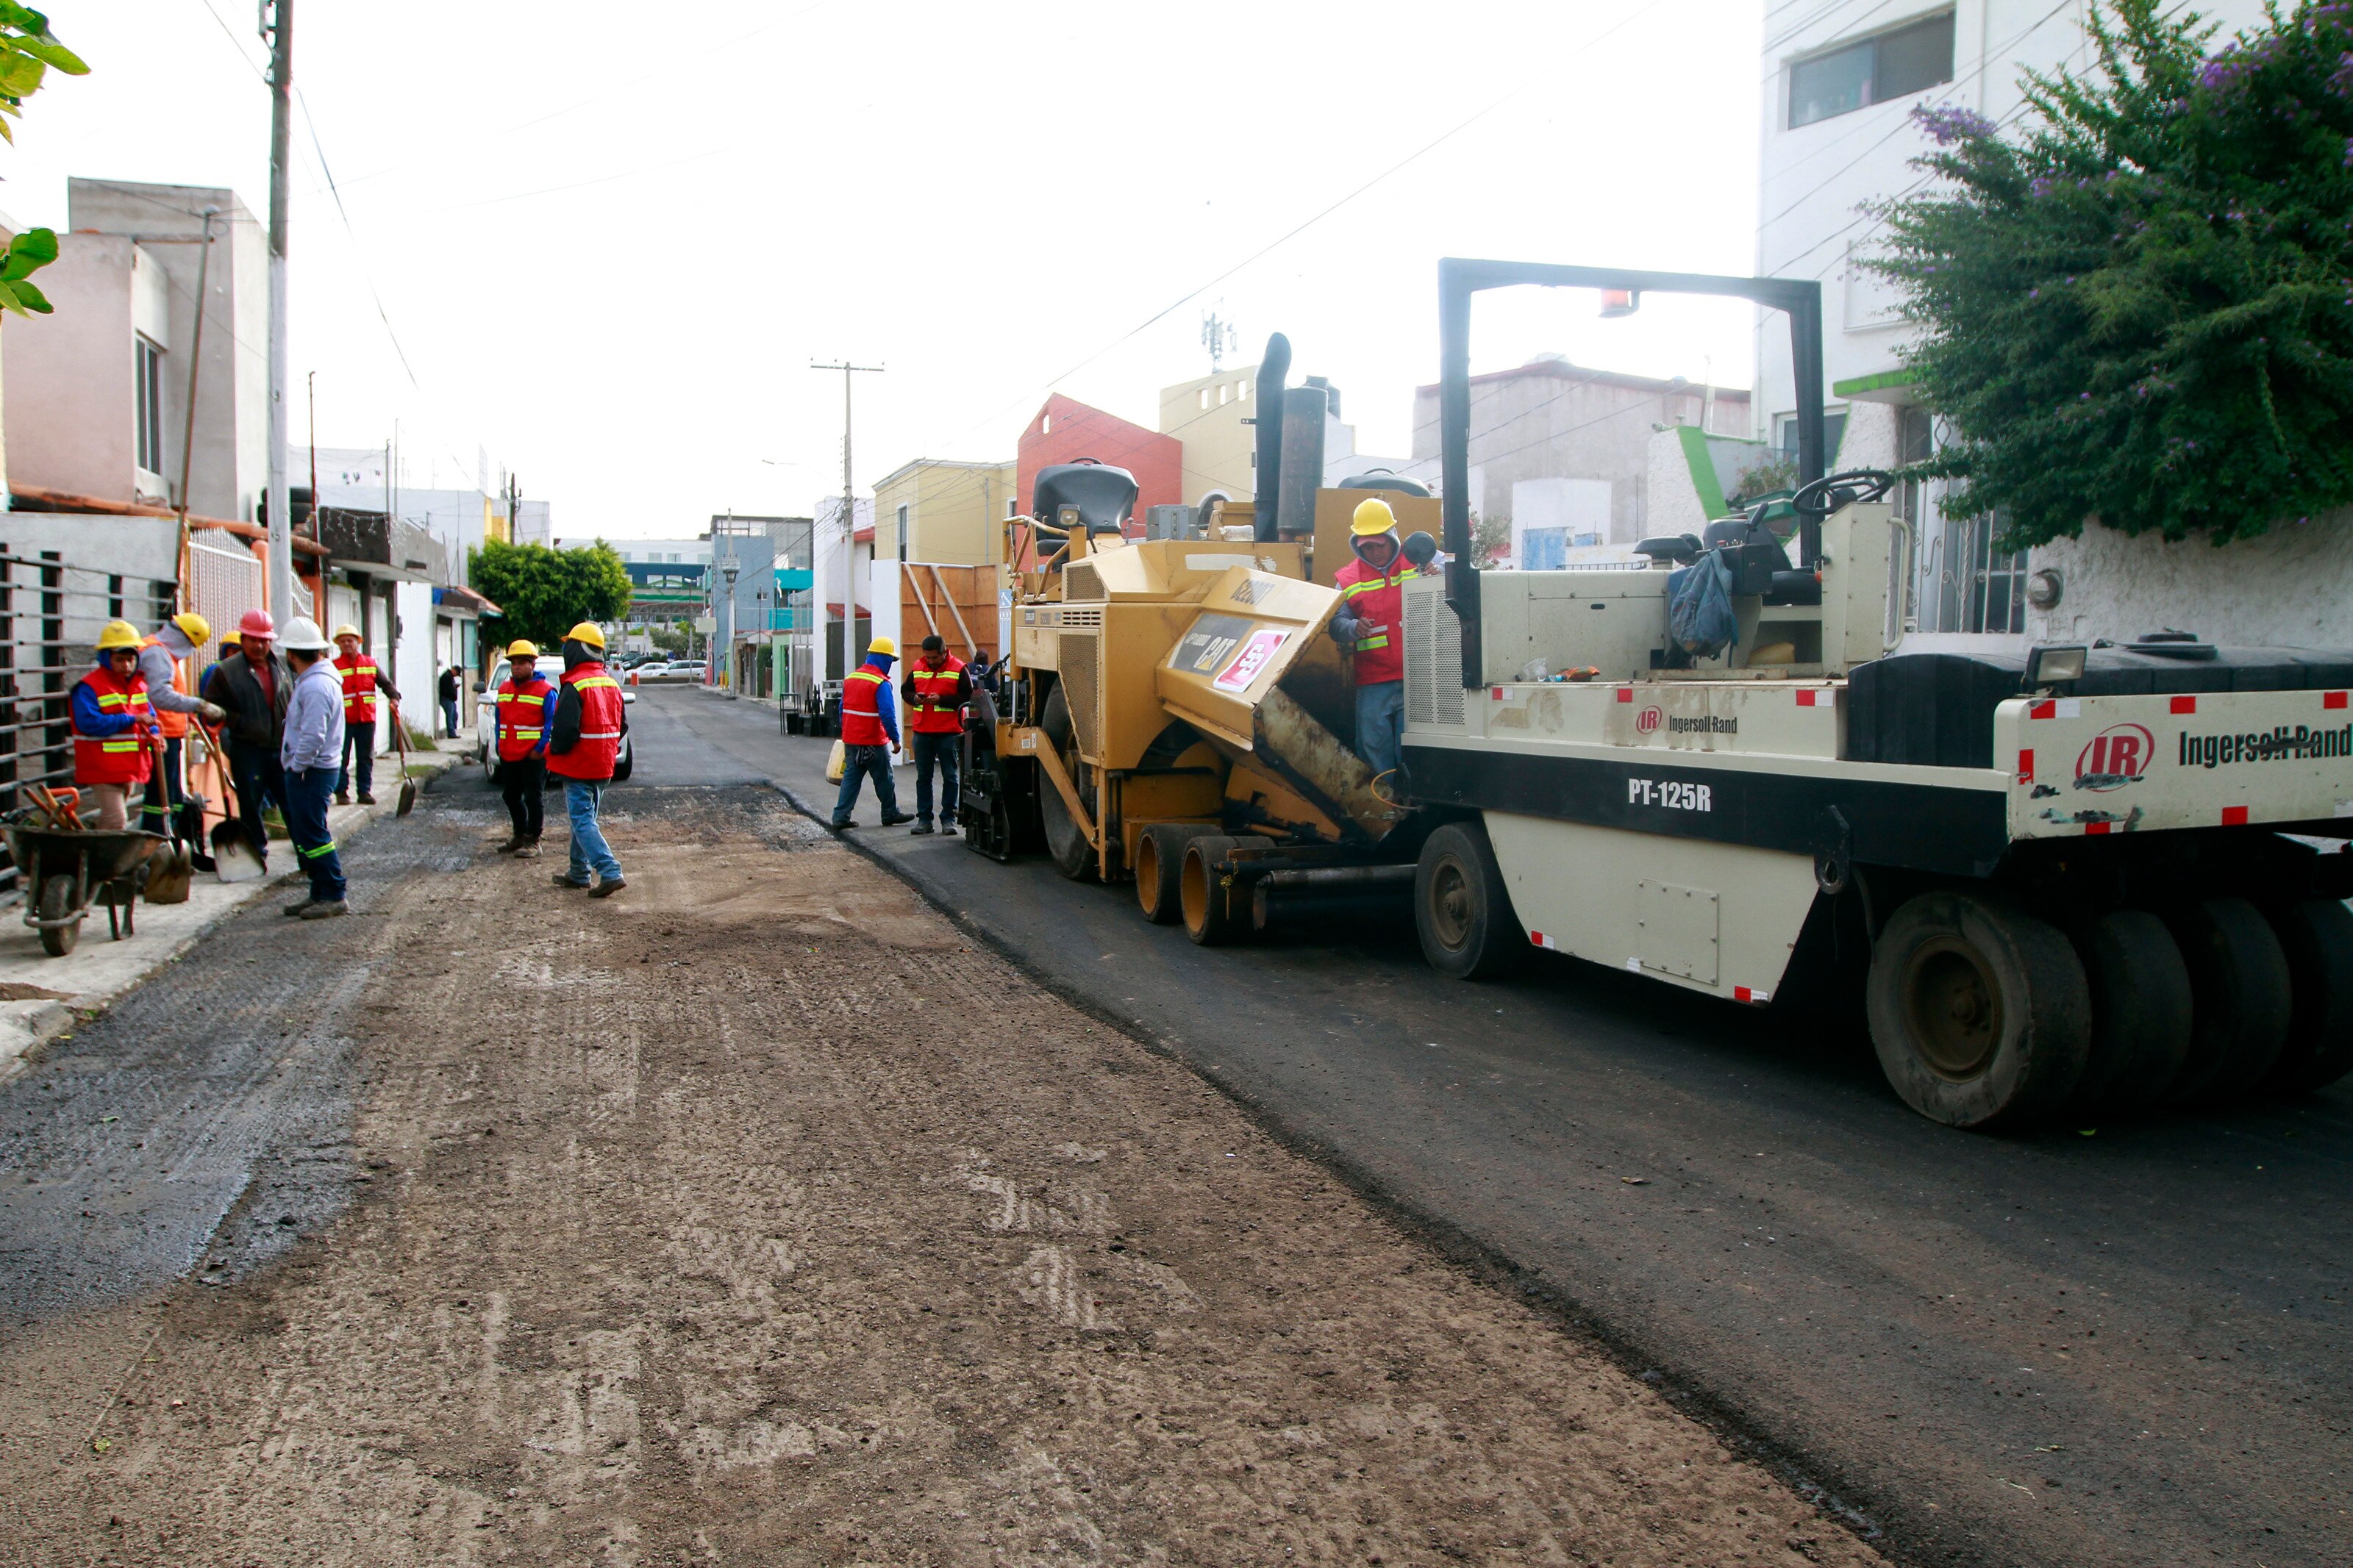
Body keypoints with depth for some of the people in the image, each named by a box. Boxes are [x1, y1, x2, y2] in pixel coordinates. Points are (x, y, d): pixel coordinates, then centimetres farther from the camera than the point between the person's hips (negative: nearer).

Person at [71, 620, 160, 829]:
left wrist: (153, 735, -3)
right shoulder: (90, 687, -11)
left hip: (130, 768, 7)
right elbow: (89, 723, -22)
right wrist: (131, 720, -24)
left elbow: (149, 716, 20)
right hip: (104, 770, -7)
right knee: (116, 823, -14)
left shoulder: (139, 684, 13)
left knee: (108, 821, 17)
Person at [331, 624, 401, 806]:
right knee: (341, 757, 0)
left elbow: (385, 683, 9)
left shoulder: (370, 663, 10)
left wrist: (394, 696, -10)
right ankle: (341, 792, 8)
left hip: (367, 718, 3)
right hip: (343, 720, -3)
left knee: (366, 757, 7)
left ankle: (365, 791, 13)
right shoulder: (334, 667, 0)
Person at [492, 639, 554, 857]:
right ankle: (520, 835, 29)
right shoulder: (504, 688, 13)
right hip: (508, 756, 7)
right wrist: (499, 745, 9)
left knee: (534, 798, -1)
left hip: (533, 756, -7)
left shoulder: (545, 691, -9)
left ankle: (532, 841, 5)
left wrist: (540, 749, -18)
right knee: (511, 797, 15)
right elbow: (499, 720, 19)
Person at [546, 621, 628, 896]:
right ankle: (579, 873, 27)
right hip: (603, 767, 8)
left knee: (583, 821, -6)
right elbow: (622, 726, 14)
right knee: (585, 818, 19)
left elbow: (565, 729, -23)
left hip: (578, 767, -8)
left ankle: (610, 873, -17)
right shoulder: (611, 684, 8)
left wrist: (554, 750, -5)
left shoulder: (574, 686, -18)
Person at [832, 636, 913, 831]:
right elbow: (887, 714, -19)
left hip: (850, 740, 7)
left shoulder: (851, 678, 10)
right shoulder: (881, 683, -14)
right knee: (884, 779, 8)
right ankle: (890, 814, 20)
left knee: (851, 776, 9)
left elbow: (842, 708, 16)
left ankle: (841, 817, 3)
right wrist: (895, 739, -13)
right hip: (873, 742, -7)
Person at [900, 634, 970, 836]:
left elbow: (968, 697, -8)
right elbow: (905, 690, 17)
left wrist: (942, 699, -17)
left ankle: (948, 818, 9)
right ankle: (924, 818, 14)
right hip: (922, 731, 4)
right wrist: (915, 698, -5)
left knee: (950, 777, 1)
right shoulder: (917, 667, 7)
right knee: (923, 776, 8)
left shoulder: (958, 668, -5)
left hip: (949, 732, -4)